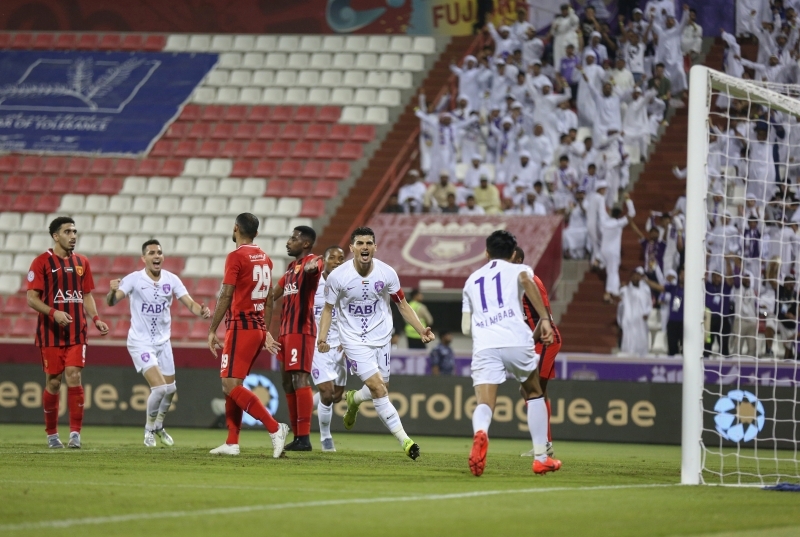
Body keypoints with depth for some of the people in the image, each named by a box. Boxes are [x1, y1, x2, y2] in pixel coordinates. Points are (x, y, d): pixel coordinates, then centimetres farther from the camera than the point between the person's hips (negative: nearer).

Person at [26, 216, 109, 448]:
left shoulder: (82, 263, 10)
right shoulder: (42, 262, -4)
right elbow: (31, 298, -7)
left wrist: (95, 319, 0)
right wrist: (53, 312, -22)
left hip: (76, 332, 3)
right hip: (50, 333, -3)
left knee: (74, 377, -10)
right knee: (53, 382, 1)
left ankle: (75, 433, -8)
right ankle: (51, 433, 17)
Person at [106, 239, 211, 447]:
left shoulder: (171, 280, -4)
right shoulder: (134, 279, -15)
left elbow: (190, 303, -7)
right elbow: (111, 301, -25)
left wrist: (201, 311, -30)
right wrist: (113, 291, -49)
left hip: (163, 342, 5)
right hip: (140, 342, -5)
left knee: (170, 389, 13)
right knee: (159, 387, -16)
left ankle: (158, 426, 40)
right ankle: (149, 429, 8)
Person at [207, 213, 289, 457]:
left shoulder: (236, 257, -10)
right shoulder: (265, 259, 13)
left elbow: (226, 297, -14)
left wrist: (212, 331, -10)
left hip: (240, 327, -8)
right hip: (259, 328, 8)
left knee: (231, 386, -10)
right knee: (232, 385, 13)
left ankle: (275, 428, -21)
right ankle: (232, 443, 9)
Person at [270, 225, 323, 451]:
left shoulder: (311, 261, -7)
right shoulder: (291, 267, 21)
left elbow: (315, 265, -33)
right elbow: (274, 294, 32)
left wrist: (312, 266, -56)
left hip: (301, 330, -10)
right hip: (286, 330, 10)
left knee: (300, 379, -15)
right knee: (287, 381, 11)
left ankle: (304, 437, -18)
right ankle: (297, 436, 16)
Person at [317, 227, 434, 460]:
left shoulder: (387, 274, -8)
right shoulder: (338, 277, -12)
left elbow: (403, 305, 4)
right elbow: (328, 309, 0)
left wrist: (421, 330, -6)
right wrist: (322, 338, -12)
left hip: (381, 338, 3)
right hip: (354, 340, -3)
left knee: (377, 391, 9)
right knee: (378, 388, -16)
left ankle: (353, 400, 46)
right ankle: (404, 440, -14)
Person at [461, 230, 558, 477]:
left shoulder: (472, 280, 27)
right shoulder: (518, 269, 17)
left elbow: (466, 328, 25)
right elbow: (526, 278, -11)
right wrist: (545, 320, -14)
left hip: (483, 345, 1)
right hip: (516, 340, -1)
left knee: (484, 403, -7)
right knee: (534, 395, 21)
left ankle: (480, 433, -43)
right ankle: (541, 458, 20)